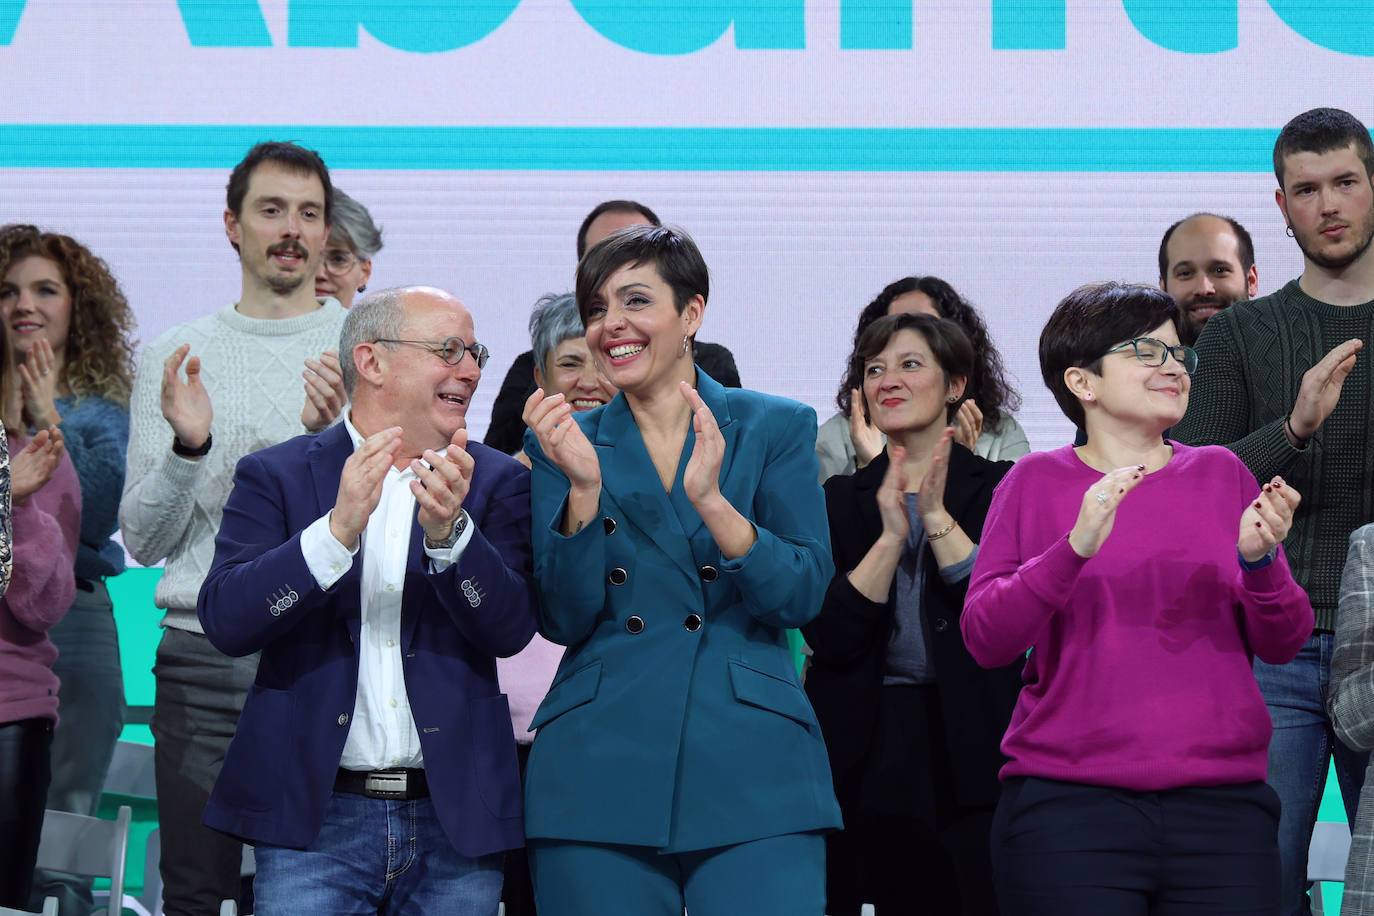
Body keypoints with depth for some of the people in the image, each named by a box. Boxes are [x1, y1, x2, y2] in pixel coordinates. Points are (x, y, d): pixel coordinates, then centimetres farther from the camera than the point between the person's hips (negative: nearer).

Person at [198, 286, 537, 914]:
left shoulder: (496, 481, 8)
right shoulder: (276, 476, 4)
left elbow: (511, 627, -5)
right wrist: (338, 528, -21)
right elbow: (224, 620, -9)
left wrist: (448, 530, -22)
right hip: (316, 818, -1)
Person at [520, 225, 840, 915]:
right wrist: (583, 487, -11)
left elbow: (802, 596, -3)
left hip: (753, 776, -1)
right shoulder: (567, 443, 10)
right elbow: (565, 621, 2)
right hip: (599, 774, 1)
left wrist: (710, 500, -16)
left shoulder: (776, 429, 8)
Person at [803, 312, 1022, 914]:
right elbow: (827, 639, -3)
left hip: (969, 755, -2)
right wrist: (892, 535, -12)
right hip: (865, 761, 2)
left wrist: (938, 519, -12)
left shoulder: (1000, 488, 5)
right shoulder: (841, 499, 10)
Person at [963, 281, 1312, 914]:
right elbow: (985, 640, -5)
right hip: (1068, 806, -2)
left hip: (1221, 807, 2)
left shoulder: (1221, 473, 12)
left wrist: (1259, 561, -12)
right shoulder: (1037, 481, 6)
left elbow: (1283, 644, 8)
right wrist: (1076, 547, -18)